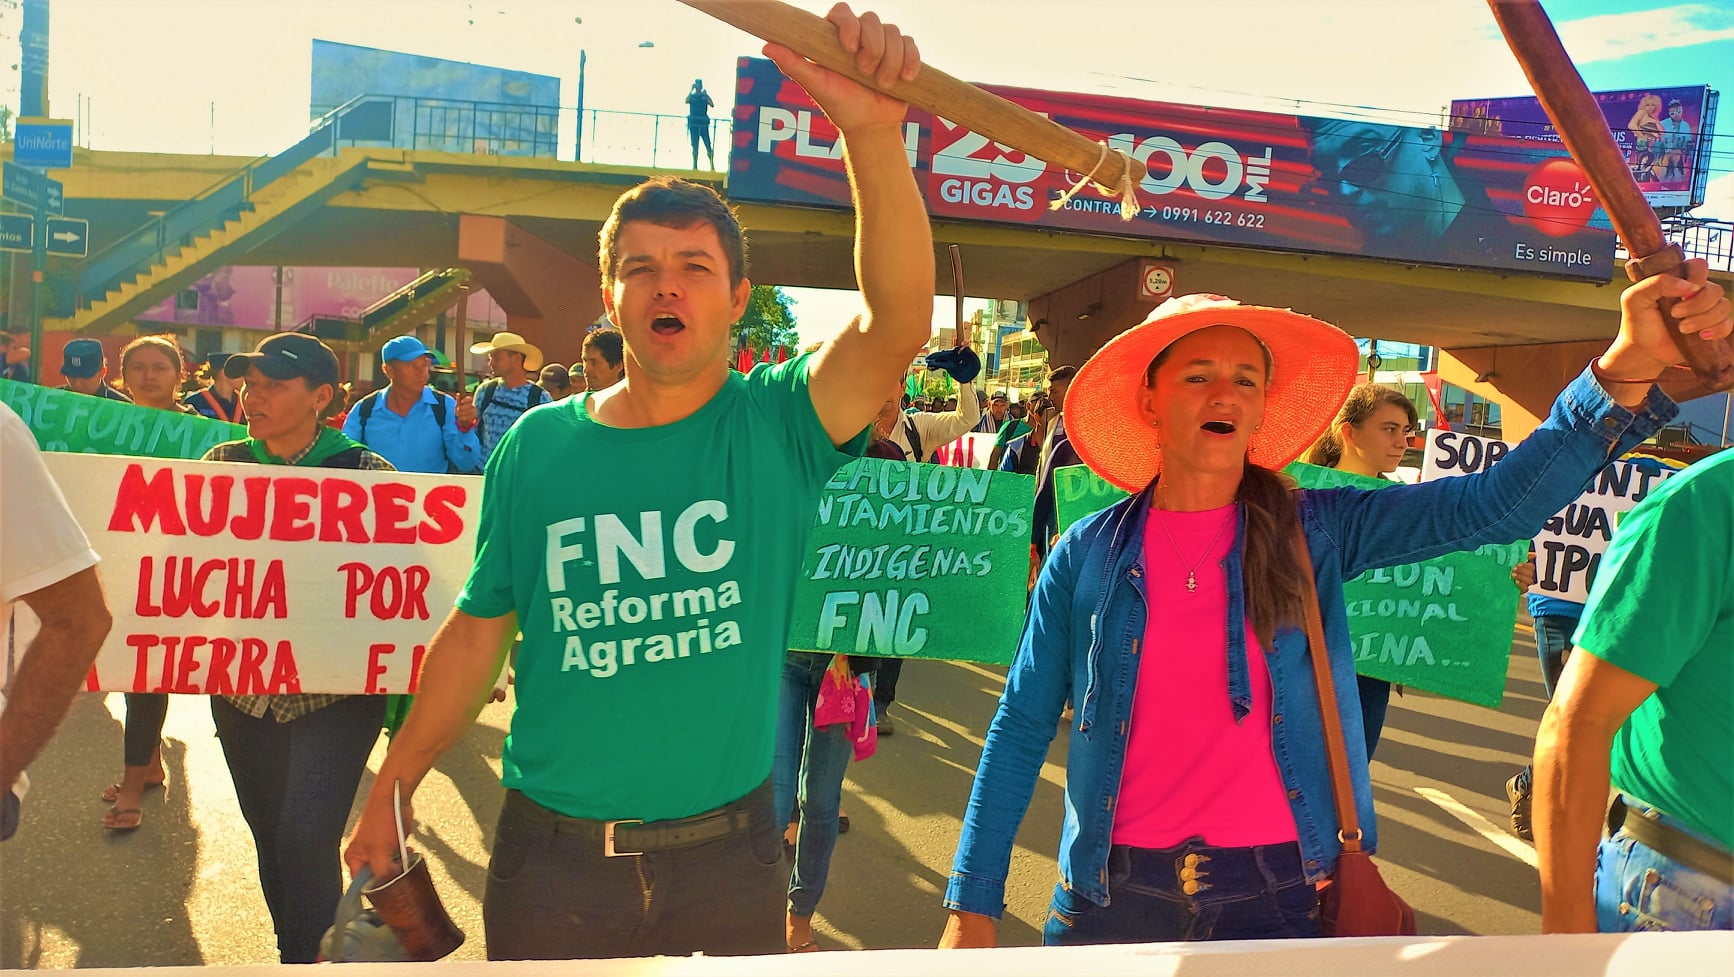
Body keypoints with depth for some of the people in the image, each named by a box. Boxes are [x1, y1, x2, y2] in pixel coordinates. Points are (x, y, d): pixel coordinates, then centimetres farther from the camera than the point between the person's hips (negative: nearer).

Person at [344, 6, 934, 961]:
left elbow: (897, 326, -27)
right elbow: (477, 631, 6)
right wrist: (389, 790, 8)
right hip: (549, 855, 2)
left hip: (726, 856, -1)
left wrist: (874, 132, -40)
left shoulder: (775, 427, -9)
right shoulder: (536, 445, -2)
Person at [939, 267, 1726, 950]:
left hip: (1281, 895, 1)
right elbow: (1021, 728, -2)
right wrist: (972, 909, -3)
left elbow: (1496, 506, -12)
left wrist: (1627, 371, -26)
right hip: (1118, 896, 0)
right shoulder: (1089, 555, -4)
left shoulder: (1315, 531, -2)